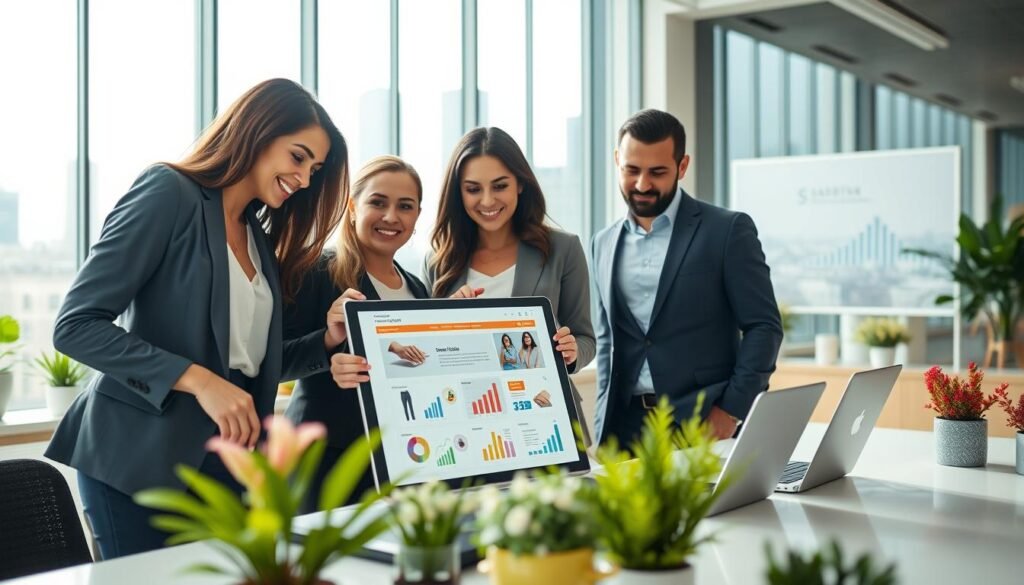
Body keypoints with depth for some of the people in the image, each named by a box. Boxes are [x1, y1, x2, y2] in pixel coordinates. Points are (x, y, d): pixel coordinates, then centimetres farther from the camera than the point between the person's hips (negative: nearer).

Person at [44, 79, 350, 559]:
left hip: (227, 464, 7)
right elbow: (76, 326, -15)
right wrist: (198, 381, -24)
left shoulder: (258, 237, 15)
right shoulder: (168, 193, -8)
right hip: (141, 460, -7)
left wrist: (328, 339, -1)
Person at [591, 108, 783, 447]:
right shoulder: (605, 243, 12)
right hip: (622, 427, 4)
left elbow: (764, 326, -4)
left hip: (703, 423, -4)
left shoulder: (728, 230, -2)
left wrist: (730, 411, -12)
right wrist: (604, 423, 6)